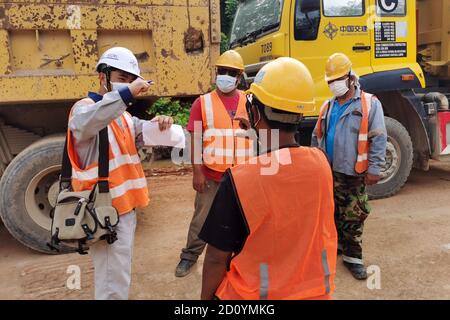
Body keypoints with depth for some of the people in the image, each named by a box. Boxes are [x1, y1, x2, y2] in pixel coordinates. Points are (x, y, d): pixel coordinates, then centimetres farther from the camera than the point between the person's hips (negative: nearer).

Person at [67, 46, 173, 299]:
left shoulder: (123, 116, 16)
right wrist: (125, 93, -43)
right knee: (114, 281, -3)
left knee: (120, 271, 25)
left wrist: (161, 124, -15)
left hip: (125, 204, 9)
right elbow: (83, 123, -35)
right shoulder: (85, 107, -11)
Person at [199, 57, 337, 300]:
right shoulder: (321, 162, -15)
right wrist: (263, 134, 8)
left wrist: (206, 296, -2)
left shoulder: (239, 180, -29)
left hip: (253, 294, -4)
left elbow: (217, 258, -19)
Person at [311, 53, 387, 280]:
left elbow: (378, 139, -9)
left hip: (354, 174, -5)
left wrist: (374, 169, -14)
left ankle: (352, 257, 17)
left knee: (353, 218, 4)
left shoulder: (370, 104, -5)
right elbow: (317, 137, 17)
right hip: (328, 172, 5)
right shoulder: (327, 106, 12)